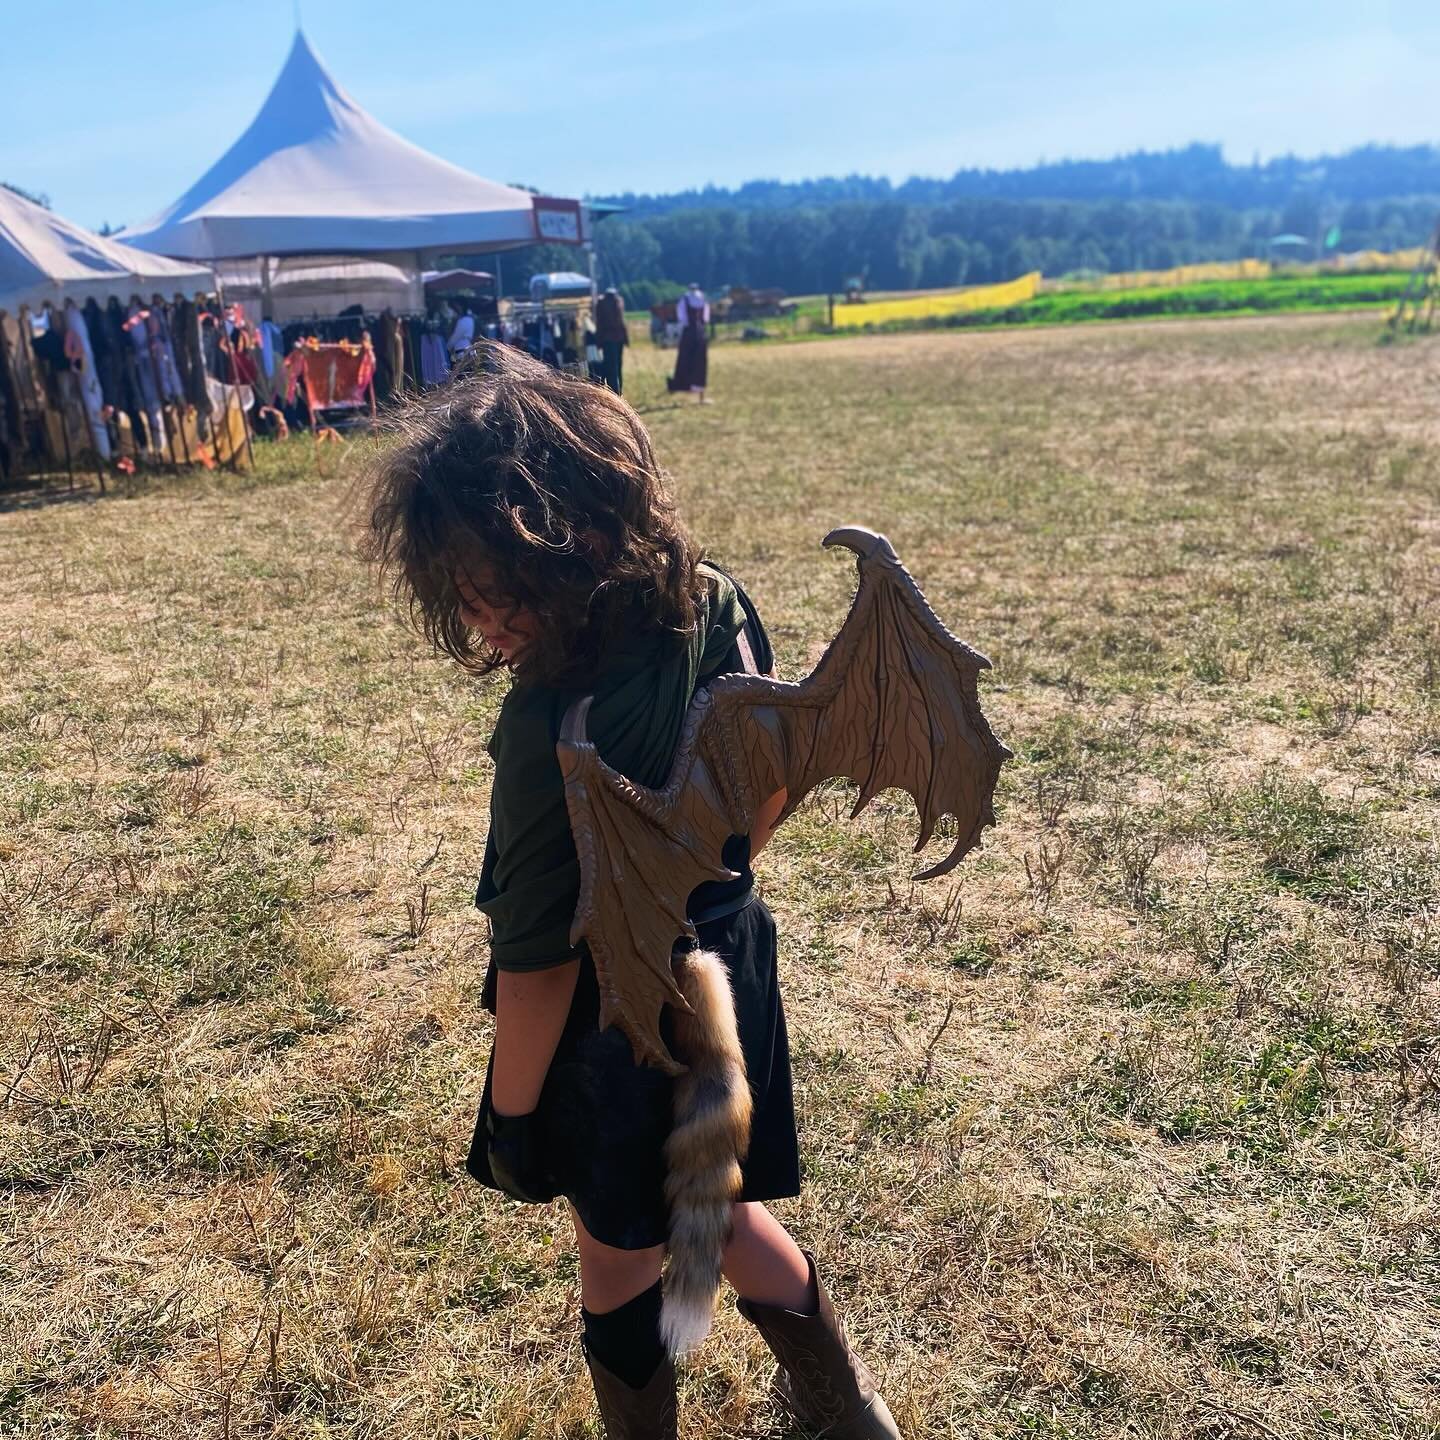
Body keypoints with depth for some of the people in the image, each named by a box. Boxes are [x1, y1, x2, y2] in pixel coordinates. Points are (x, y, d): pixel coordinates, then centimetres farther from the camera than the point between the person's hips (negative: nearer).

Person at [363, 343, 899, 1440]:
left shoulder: (554, 728, -33)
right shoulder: (720, 609, -13)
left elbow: (539, 962, -24)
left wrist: (511, 1113, -8)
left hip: (614, 1031, -7)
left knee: (620, 1258, 20)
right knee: (722, 1214, 30)